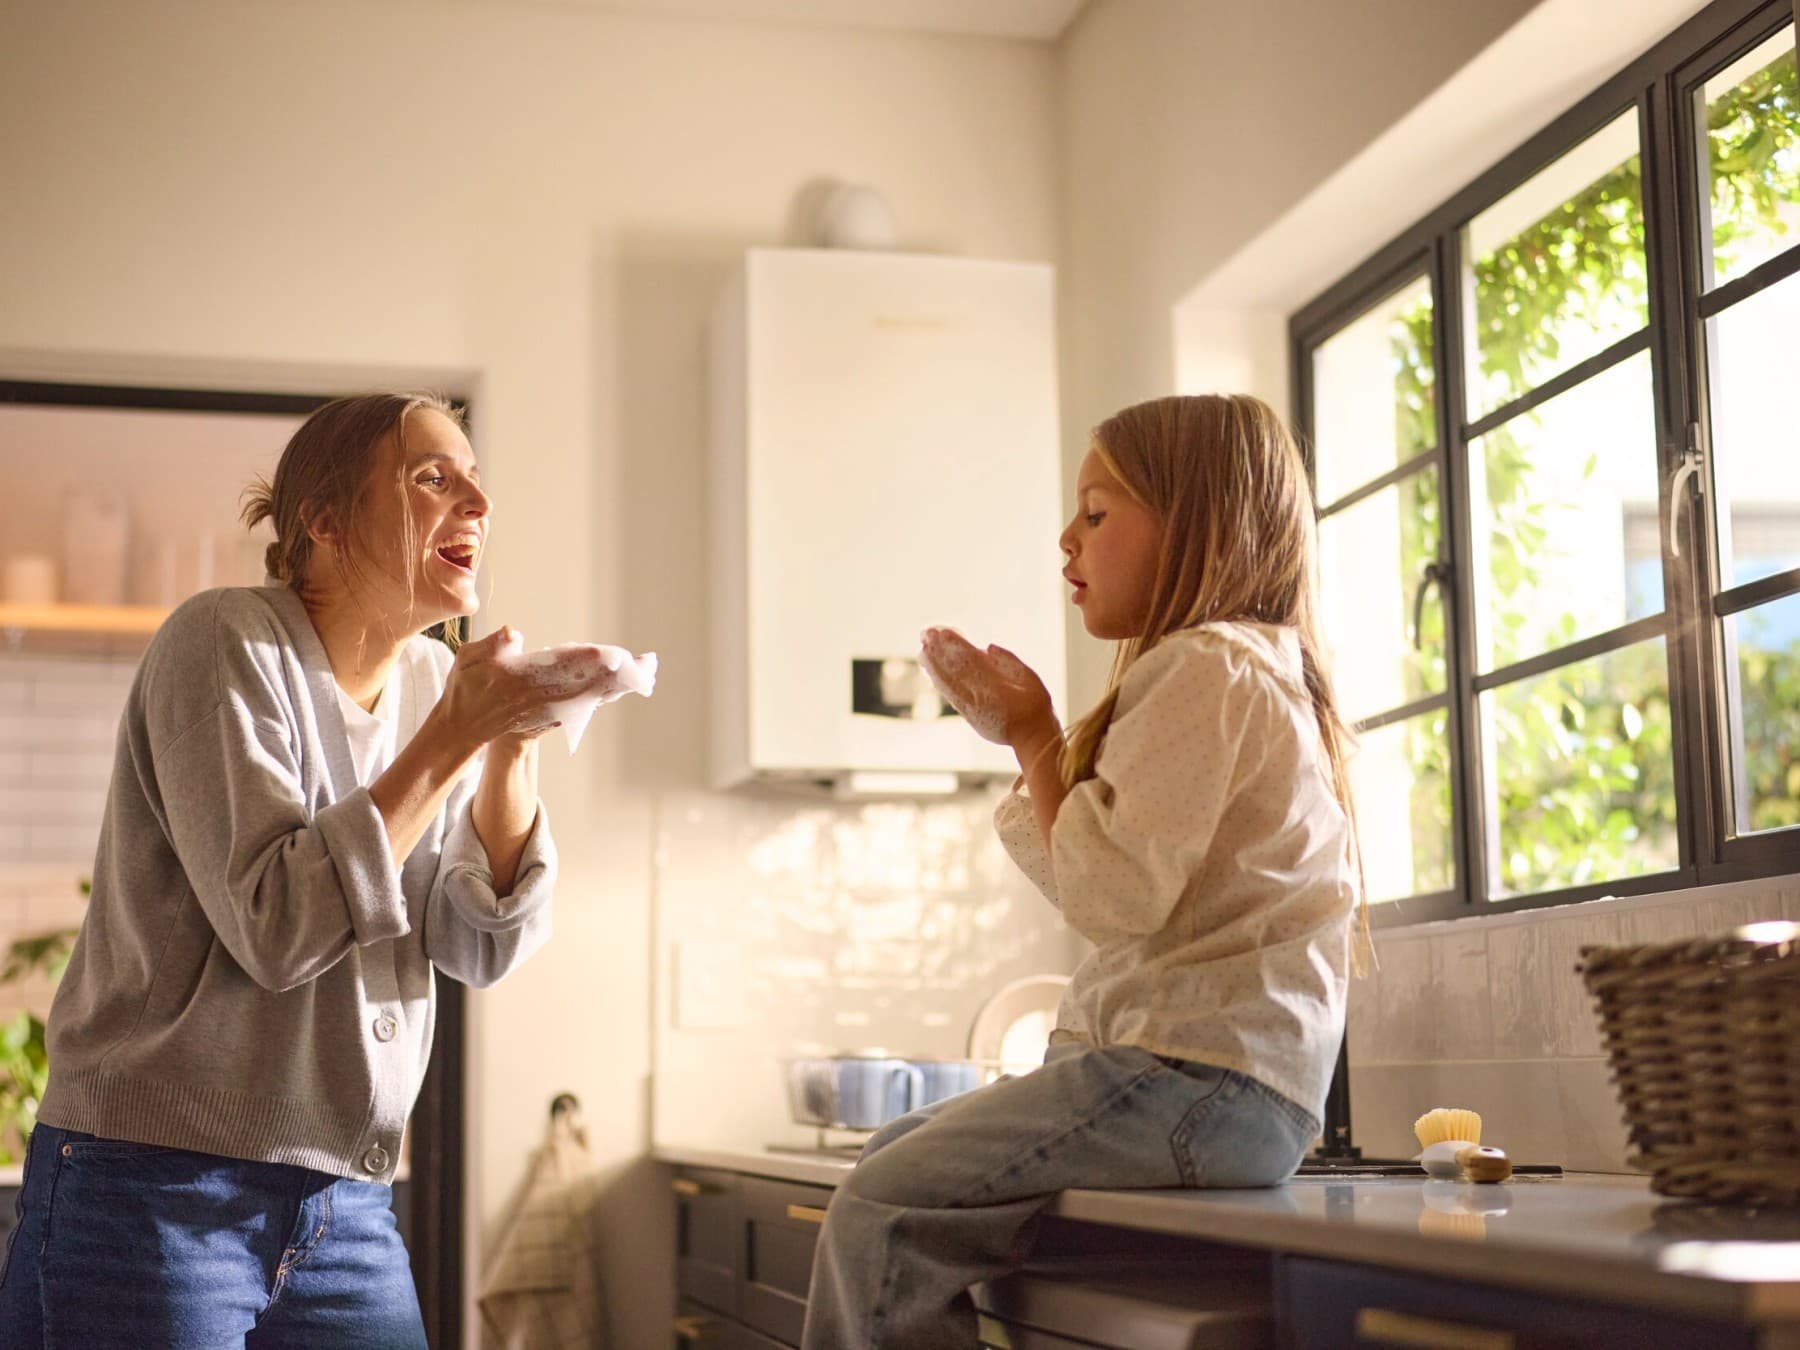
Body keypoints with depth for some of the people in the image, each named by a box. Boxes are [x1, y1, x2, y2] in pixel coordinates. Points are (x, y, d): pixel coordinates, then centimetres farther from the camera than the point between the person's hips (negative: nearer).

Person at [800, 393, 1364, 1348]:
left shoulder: (1208, 666, -10)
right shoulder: (1245, 667, 24)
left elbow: (1111, 897, -19)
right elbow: (1096, 887, 20)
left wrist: (1034, 735, -6)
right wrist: (1030, 740, 13)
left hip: (1197, 1077, -11)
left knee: (884, 1210, -17)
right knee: (888, 1157, 11)